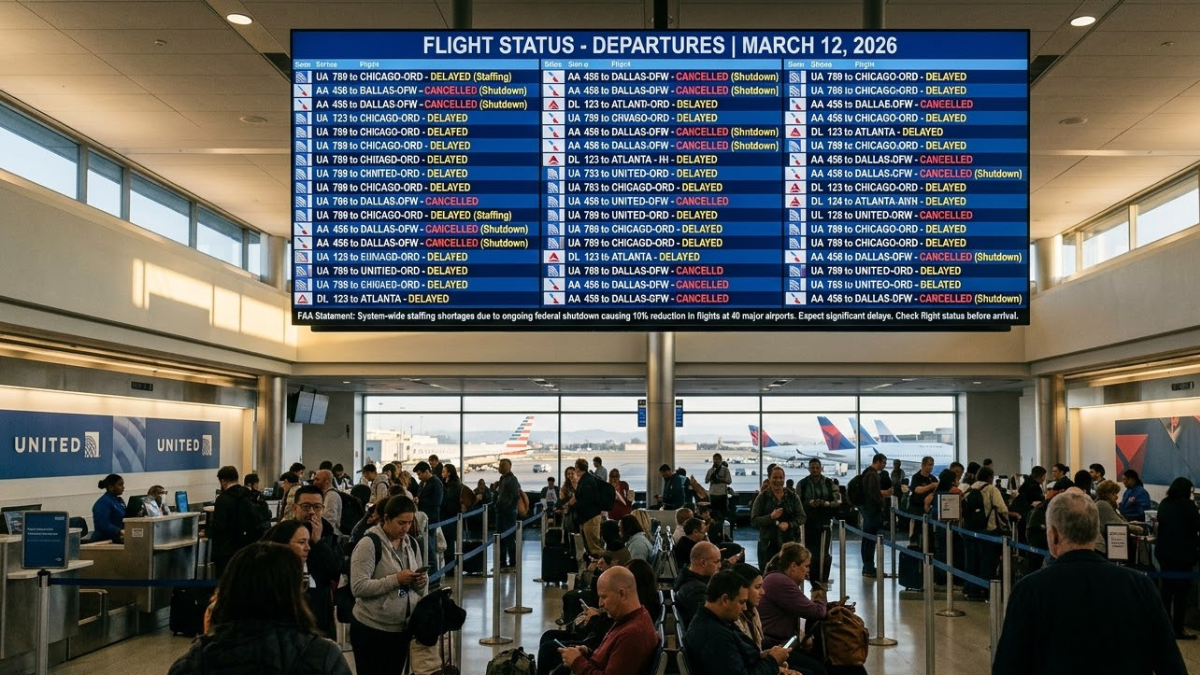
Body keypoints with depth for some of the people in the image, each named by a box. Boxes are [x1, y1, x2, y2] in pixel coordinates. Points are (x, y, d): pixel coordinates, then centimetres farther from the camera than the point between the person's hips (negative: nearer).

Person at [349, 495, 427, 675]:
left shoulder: (411, 543, 8)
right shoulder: (369, 543, -14)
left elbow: (421, 585, 15)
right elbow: (358, 587, -21)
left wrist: (421, 581, -8)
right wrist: (396, 580, -27)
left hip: (404, 628, 6)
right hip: (372, 630, -6)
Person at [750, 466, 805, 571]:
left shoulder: (792, 496, 9)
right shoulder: (762, 497, 3)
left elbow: (802, 517, 6)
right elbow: (754, 521, -1)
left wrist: (789, 524, -13)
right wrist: (771, 517, -17)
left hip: (789, 542, 1)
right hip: (768, 544, -1)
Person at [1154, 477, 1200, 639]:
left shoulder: (1163, 503, 8)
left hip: (1163, 551, 7)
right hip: (1181, 552, -7)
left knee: (1167, 588, 14)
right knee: (1181, 590, -1)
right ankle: (1178, 629, 1)